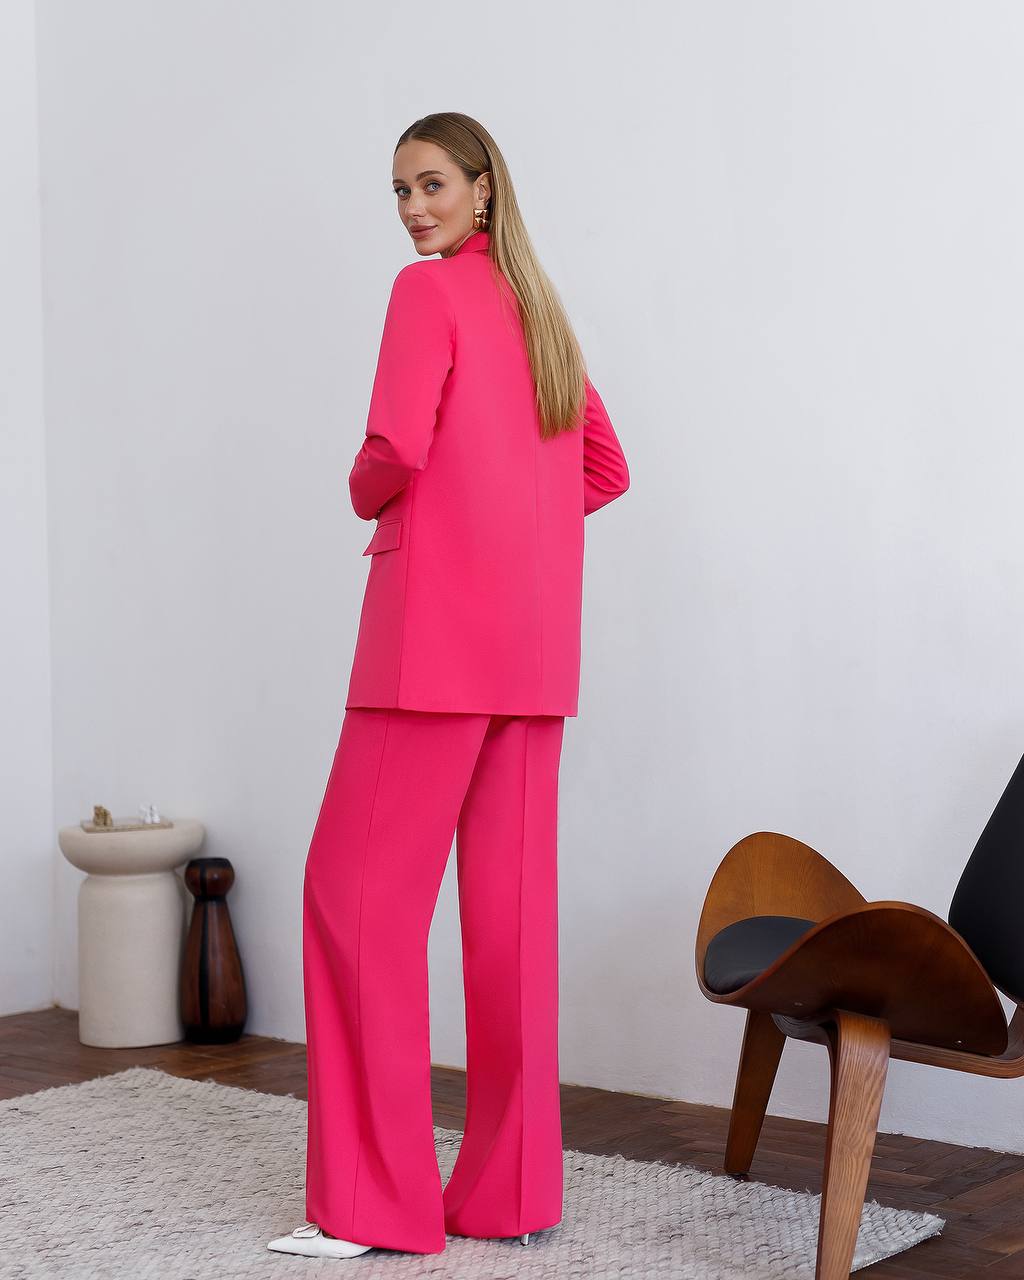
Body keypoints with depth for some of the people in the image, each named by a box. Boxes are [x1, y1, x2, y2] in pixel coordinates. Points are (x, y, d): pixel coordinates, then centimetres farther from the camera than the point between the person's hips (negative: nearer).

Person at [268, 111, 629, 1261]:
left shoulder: (430, 289, -4)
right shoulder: (538, 307, 19)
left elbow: (395, 447, -18)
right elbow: (604, 470, 25)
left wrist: (365, 496, 3)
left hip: (438, 626, -8)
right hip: (535, 647, 8)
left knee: (360, 887, -4)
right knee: (512, 900, 7)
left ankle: (373, 1203, -3)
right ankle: (513, 1189, 11)